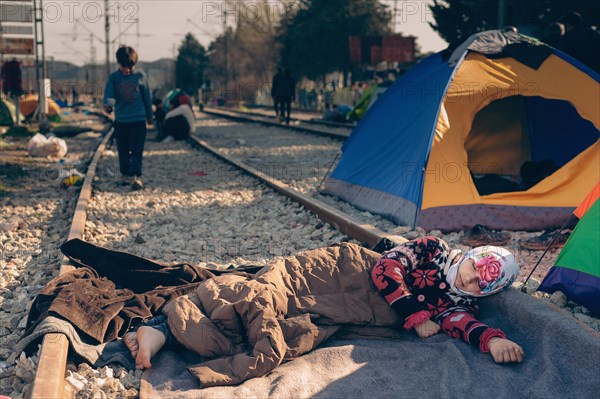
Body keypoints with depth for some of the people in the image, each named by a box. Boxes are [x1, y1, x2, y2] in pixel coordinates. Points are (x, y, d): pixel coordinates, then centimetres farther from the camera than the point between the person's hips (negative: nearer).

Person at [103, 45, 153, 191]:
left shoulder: (140, 77, 1)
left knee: (137, 150, -8)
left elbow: (147, 97, 9)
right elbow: (109, 94, -10)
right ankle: (125, 174, 23)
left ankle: (136, 176, -12)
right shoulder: (113, 78, 2)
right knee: (123, 150, 10)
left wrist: (149, 116, 15)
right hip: (120, 120, 2)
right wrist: (108, 105, -33)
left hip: (138, 120, -2)